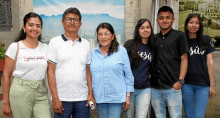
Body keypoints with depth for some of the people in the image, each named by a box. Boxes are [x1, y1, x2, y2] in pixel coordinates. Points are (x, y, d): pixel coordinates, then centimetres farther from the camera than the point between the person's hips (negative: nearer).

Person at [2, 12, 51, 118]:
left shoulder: (45, 48, 7)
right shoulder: (15, 47, -2)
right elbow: (6, 76, -2)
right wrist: (6, 102, -3)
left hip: (41, 94, 3)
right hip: (20, 93, -3)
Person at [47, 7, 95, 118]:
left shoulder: (85, 44, 10)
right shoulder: (55, 42, 1)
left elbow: (88, 71, 12)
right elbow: (51, 71, -2)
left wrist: (91, 94, 3)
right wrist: (55, 98, -8)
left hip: (82, 98, 3)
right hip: (62, 99, -2)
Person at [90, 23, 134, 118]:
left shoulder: (121, 51, -3)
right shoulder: (93, 53, 6)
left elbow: (128, 75, 0)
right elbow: (90, 75, 12)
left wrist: (127, 96, -1)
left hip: (116, 98, -3)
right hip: (99, 97, 3)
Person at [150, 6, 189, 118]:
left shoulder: (179, 36, 2)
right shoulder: (154, 38, 14)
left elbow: (184, 59, -2)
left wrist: (180, 81, -11)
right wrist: (148, 80, 9)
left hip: (172, 87, -4)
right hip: (155, 88, 4)